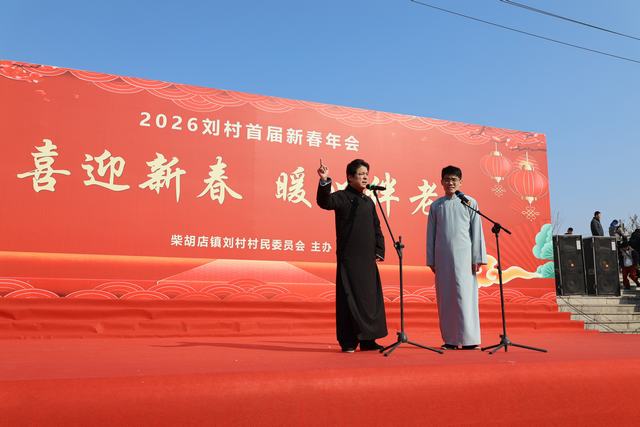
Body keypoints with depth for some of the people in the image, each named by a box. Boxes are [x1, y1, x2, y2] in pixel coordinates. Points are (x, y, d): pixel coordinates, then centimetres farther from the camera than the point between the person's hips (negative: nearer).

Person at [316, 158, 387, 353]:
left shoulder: (369, 201, 15)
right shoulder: (342, 197, -4)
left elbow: (377, 228, 18)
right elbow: (324, 202, -25)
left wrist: (379, 251, 8)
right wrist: (324, 181, -41)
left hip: (368, 258, 7)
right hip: (349, 258, -6)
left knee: (371, 297, 8)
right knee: (349, 298, -3)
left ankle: (368, 340, 19)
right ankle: (348, 342, 6)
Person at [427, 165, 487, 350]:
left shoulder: (470, 203, 5)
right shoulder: (435, 206, 11)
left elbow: (477, 231, 3)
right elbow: (431, 234, 12)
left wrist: (478, 258, -3)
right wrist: (431, 260, 8)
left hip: (463, 256, -3)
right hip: (442, 257, 3)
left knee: (464, 295, -6)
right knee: (445, 298, 4)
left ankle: (469, 338, -1)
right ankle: (450, 339, 11)